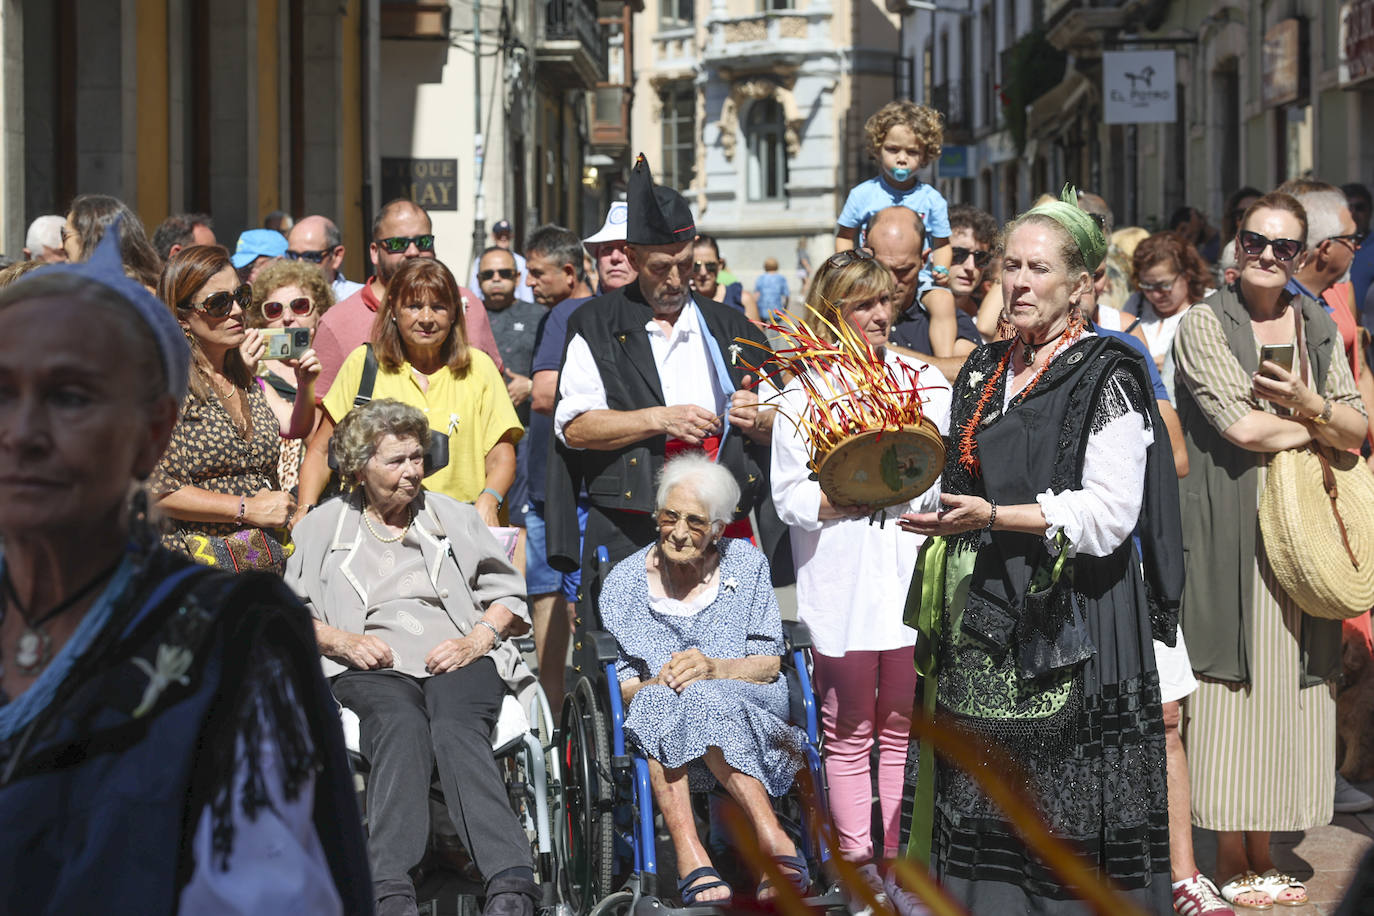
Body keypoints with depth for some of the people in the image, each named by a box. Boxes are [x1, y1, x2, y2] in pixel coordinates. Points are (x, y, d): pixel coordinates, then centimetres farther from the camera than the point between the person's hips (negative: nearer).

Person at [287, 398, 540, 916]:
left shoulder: (454, 517, 23)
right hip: (371, 667, -1)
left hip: (456, 659, 1)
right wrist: (342, 640, -4)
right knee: (402, 725, -37)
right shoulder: (323, 527, 19)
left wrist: (477, 640, 0)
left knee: (456, 728, -35)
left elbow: (506, 593, 19)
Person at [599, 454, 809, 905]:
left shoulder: (746, 564, 6)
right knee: (658, 702, -37)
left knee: (703, 700, -36)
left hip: (750, 704, -1)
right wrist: (653, 685, -23)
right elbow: (616, 686, 1)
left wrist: (713, 669, -19)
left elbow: (768, 664, 2)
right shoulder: (624, 582, 5)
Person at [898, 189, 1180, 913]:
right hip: (984, 622, 7)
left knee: (1067, 820, -6)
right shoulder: (985, 372, 15)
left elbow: (1107, 514, -16)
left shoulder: (1106, 379, -7)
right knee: (981, 808, 5)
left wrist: (991, 516, -22)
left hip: (1070, 625, -6)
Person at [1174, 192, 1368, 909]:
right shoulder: (1205, 325, -3)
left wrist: (1306, 405, -10)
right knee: (1232, 688, -5)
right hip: (1231, 525, -5)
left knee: (1283, 687, 6)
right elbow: (1240, 425, -13)